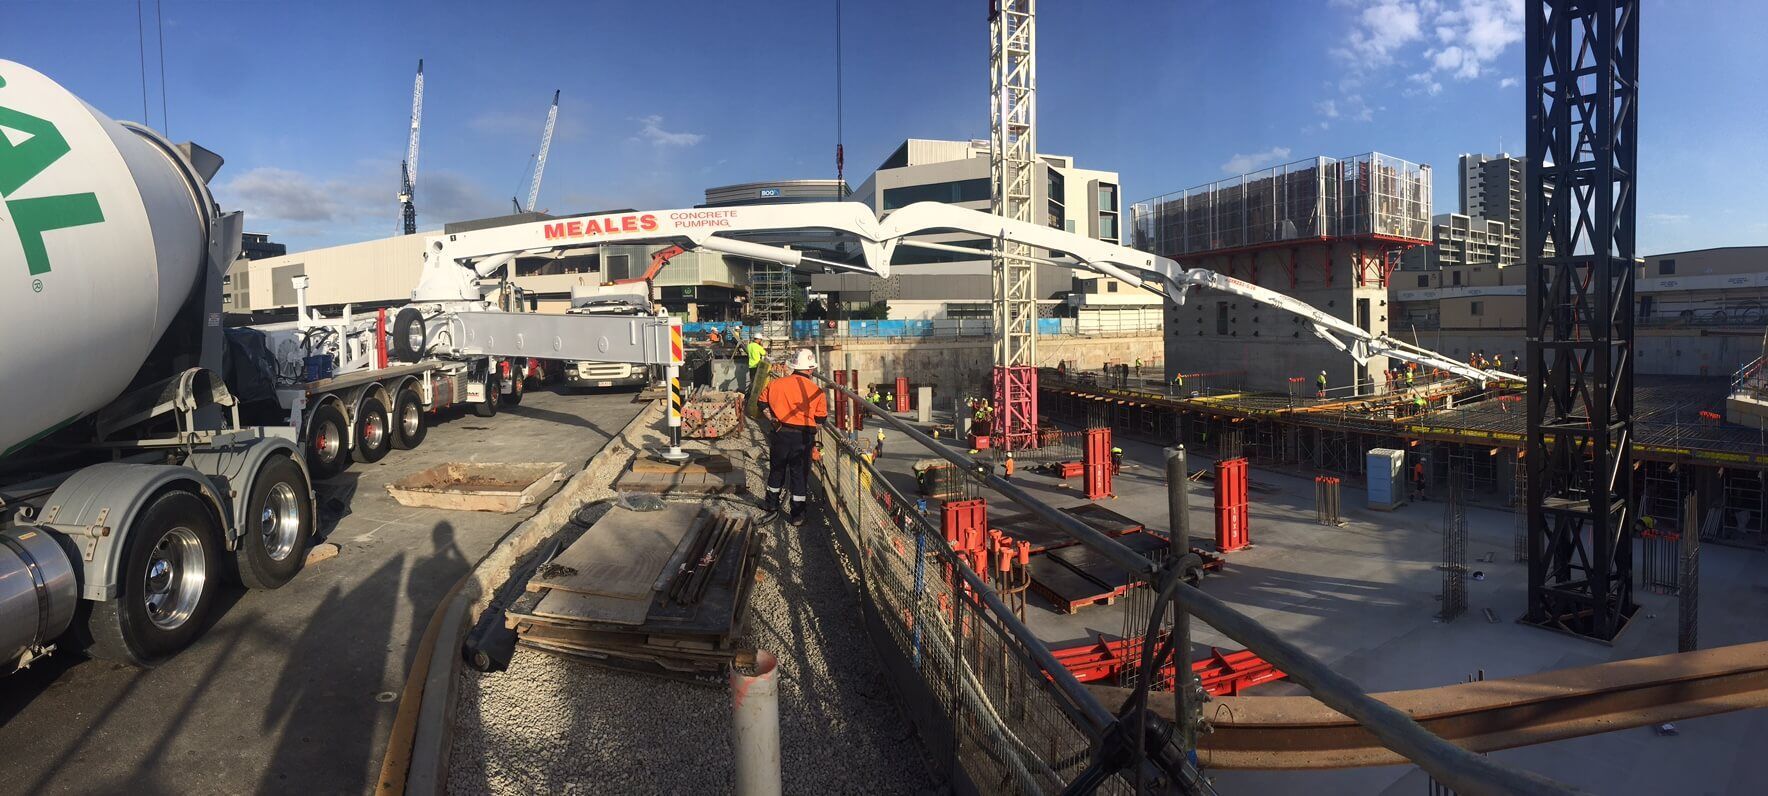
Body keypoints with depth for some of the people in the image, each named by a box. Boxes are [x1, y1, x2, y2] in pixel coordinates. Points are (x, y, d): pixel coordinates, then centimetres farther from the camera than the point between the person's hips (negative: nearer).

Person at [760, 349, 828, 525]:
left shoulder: (776, 383, -3)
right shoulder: (816, 391, -10)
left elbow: (763, 403, 5)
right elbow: (820, 418, -5)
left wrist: (773, 419, 12)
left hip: (781, 433, 2)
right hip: (803, 438, -2)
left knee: (777, 469, 21)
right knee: (800, 473, 7)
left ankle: (772, 504, 38)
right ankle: (797, 515, 11)